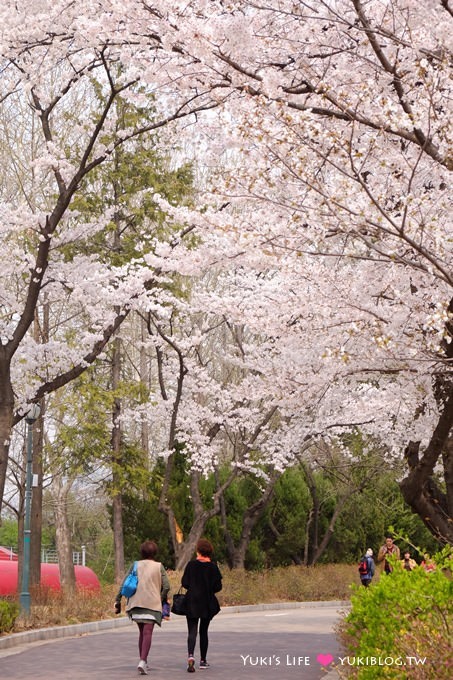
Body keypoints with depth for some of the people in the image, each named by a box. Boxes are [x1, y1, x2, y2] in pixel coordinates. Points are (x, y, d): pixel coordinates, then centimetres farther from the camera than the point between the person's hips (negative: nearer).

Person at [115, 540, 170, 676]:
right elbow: (166, 586, -5)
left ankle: (143, 661, 22)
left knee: (142, 632, 18)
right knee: (148, 633, -8)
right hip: (152, 603, -3)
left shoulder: (135, 565, 9)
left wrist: (118, 600, 6)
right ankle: (142, 661, -25)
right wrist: (161, 599, 10)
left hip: (136, 603, 3)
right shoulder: (158, 566, 3)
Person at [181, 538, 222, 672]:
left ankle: (191, 655, -26)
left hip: (192, 602, -1)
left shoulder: (191, 564, -6)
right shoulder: (212, 566, -5)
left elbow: (184, 583, -5)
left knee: (192, 631, -1)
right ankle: (203, 660, 18)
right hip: (207, 604, 1)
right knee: (203, 631, 14)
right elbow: (218, 586, -5)